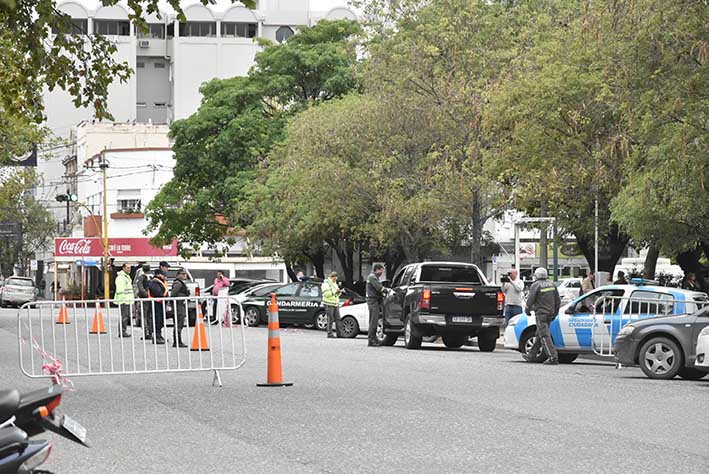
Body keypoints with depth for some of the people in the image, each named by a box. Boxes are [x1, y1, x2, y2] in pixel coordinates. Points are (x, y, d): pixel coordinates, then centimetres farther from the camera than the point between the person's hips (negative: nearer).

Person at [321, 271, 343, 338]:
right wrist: (334, 291, -23)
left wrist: (339, 292, 2)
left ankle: (339, 333, 4)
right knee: (330, 319, -7)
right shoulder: (326, 283, -8)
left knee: (338, 319, 3)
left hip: (336, 304, 8)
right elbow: (326, 294, -20)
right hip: (329, 304, -8)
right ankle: (329, 334, -3)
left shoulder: (335, 283, 18)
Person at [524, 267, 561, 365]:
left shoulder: (536, 285, -11)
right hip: (550, 313, 8)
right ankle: (531, 354, 27)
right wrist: (555, 313, 21)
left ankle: (553, 357, -18)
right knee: (539, 335, 17)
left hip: (541, 314, -8)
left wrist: (528, 309, 8)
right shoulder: (552, 285, 10)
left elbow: (530, 299, -10)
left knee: (544, 336, -9)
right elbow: (558, 301, 13)